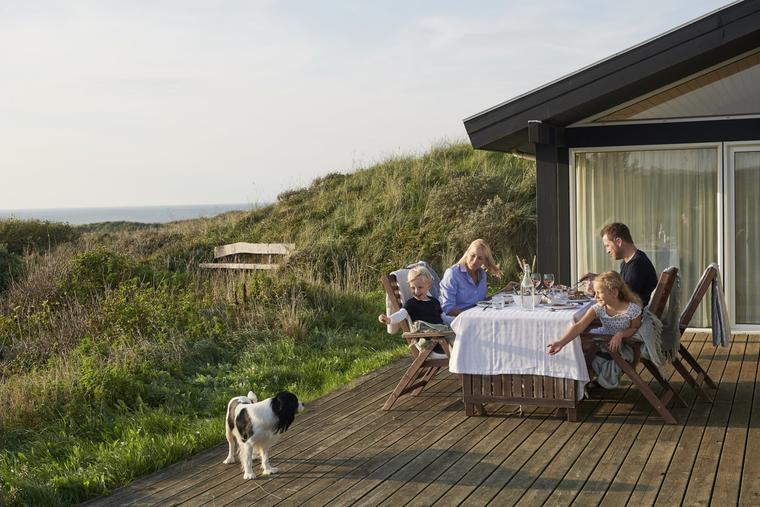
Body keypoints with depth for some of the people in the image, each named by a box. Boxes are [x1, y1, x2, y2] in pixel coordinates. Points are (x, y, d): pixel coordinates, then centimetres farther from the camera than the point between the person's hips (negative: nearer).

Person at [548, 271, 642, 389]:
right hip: (603, 343, 4)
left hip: (622, 345, -4)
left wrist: (620, 334, -31)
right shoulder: (598, 308, -18)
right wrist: (561, 342, -44)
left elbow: (636, 329, -8)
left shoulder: (632, 309, -25)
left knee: (608, 383, -11)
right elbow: (580, 326, -30)